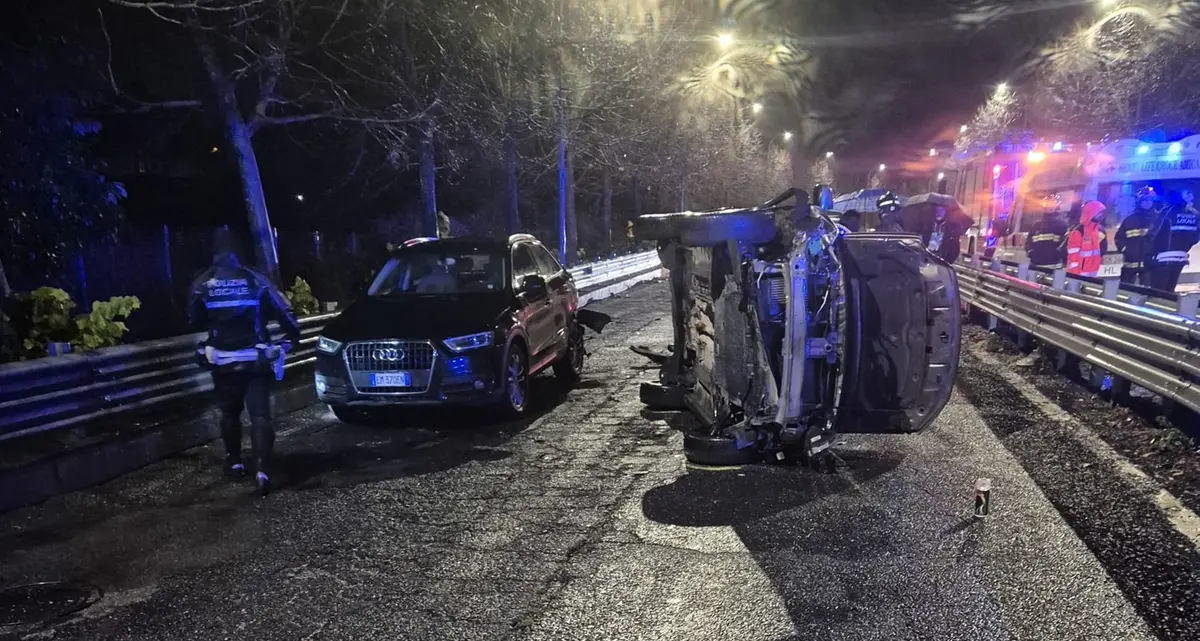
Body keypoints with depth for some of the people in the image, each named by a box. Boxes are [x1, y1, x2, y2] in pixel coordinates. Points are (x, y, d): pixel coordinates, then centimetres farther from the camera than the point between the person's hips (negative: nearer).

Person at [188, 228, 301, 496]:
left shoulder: (202, 284, -3)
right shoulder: (254, 280, -5)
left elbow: (194, 320, 8)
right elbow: (282, 311, -2)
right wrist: (294, 333, 14)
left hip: (222, 360, 2)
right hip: (255, 359, -1)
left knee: (229, 413, 20)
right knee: (260, 414, -3)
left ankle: (234, 462, 29)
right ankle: (262, 469, -16)